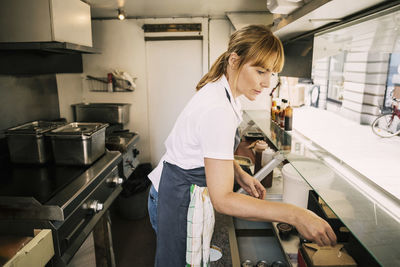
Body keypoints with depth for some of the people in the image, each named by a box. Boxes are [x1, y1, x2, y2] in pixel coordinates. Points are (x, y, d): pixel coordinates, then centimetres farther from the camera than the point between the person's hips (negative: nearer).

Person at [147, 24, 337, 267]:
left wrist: (239, 174, -1)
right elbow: (222, 199, -32)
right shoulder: (218, 110, -32)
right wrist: (294, 215, -33)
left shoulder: (220, 92, -1)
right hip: (175, 200, -8)